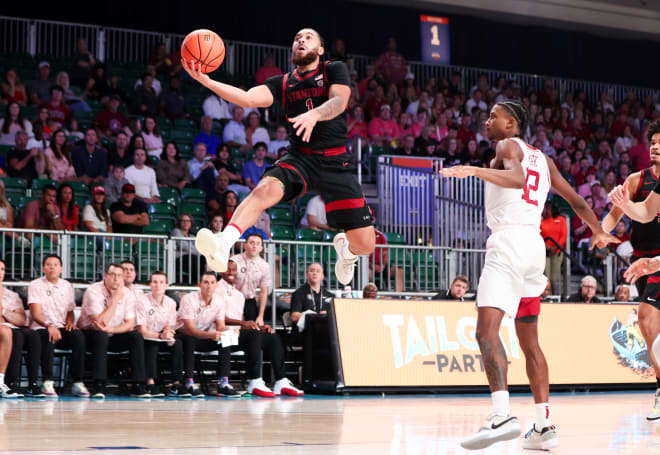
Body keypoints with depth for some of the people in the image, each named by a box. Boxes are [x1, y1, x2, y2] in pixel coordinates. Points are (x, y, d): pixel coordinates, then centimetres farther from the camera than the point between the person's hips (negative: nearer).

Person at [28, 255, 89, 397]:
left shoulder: (67, 286, 18)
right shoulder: (35, 285, 2)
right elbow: (35, 313, -9)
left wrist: (70, 322, -3)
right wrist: (49, 325, -28)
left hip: (62, 328, 4)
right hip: (41, 328, -4)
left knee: (78, 335, -29)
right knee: (49, 337, -39)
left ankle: (78, 383, -29)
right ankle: (48, 383, -39)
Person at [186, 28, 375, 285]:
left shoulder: (335, 70, 7)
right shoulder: (282, 83, 14)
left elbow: (339, 101, -13)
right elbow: (248, 99, -3)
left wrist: (314, 115, -36)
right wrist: (206, 81, -18)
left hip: (336, 164, -1)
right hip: (300, 159, 1)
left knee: (365, 244, -5)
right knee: (266, 189, -34)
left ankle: (345, 249, 32)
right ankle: (222, 246, -47)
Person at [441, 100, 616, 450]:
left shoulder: (508, 145, 1)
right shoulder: (541, 158, 24)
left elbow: (517, 177, -21)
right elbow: (575, 199, 30)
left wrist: (474, 170, -30)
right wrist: (598, 232, 44)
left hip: (509, 241, -9)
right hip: (535, 245, 9)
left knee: (486, 329, -20)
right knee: (529, 340, 15)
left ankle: (502, 415, -38)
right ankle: (543, 427, 14)